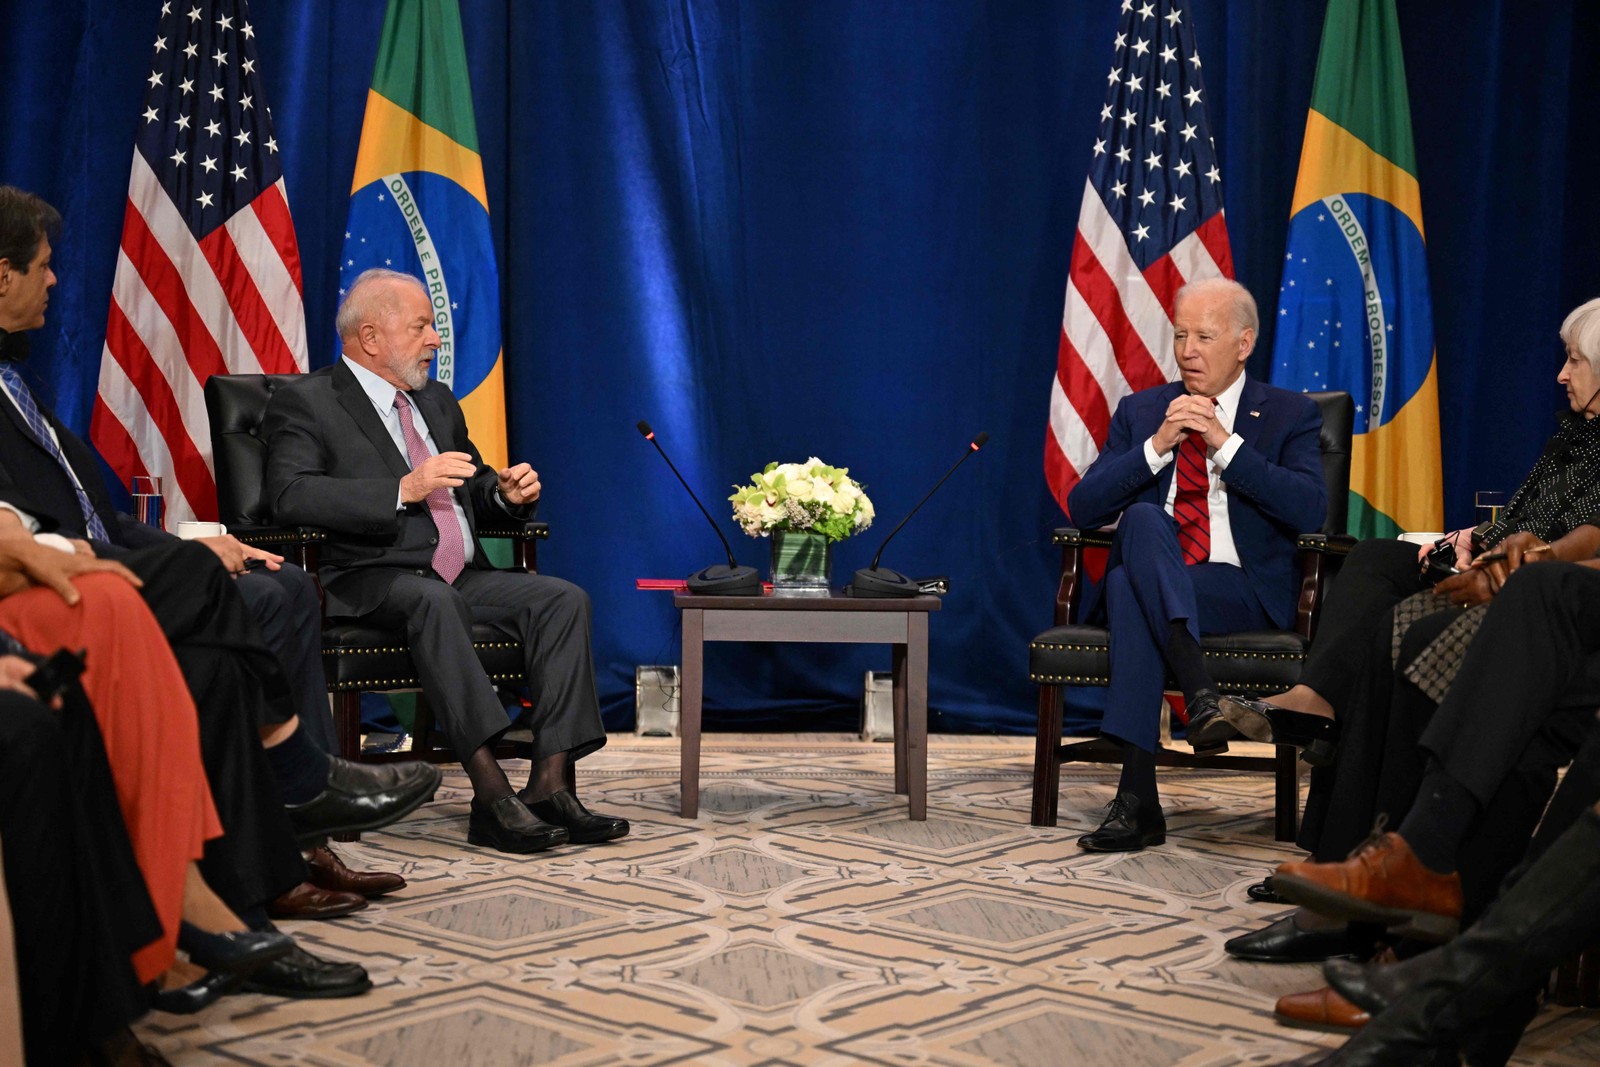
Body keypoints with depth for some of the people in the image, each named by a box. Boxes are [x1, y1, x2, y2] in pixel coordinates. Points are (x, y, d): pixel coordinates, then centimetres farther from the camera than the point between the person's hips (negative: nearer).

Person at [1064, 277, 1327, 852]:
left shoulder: (1289, 415, 10)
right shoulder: (1140, 411, 17)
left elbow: (1311, 509, -8)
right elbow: (1082, 507, 5)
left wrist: (1225, 444, -11)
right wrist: (1157, 445, -6)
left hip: (1240, 590, -3)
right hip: (1148, 583, 3)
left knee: (1131, 586, -33)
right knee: (1143, 518, -33)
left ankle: (1138, 796, -40)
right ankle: (1199, 691, -46)